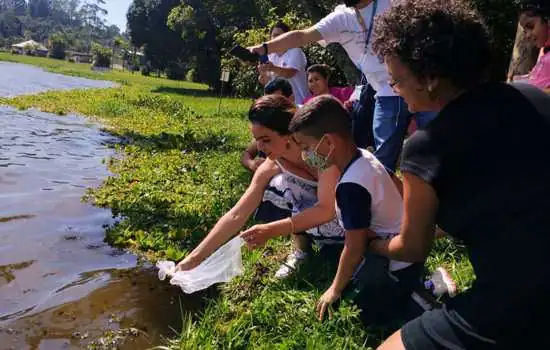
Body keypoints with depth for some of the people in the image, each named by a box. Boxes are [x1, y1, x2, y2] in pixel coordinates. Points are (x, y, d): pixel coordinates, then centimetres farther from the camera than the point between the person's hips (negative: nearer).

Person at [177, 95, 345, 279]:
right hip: (316, 213, 4)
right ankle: (302, 249, 1)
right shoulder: (271, 168, -17)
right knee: (276, 189, -19)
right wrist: (194, 258, -21)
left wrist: (271, 231, -40)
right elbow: (236, 215, -17)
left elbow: (327, 210, -36)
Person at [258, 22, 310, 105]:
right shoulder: (270, 56, 8)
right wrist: (263, 74, -19)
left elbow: (290, 73, -27)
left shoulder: (295, 52, -8)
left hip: (297, 102, -5)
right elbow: (265, 81, 4)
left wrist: (273, 68, -45)